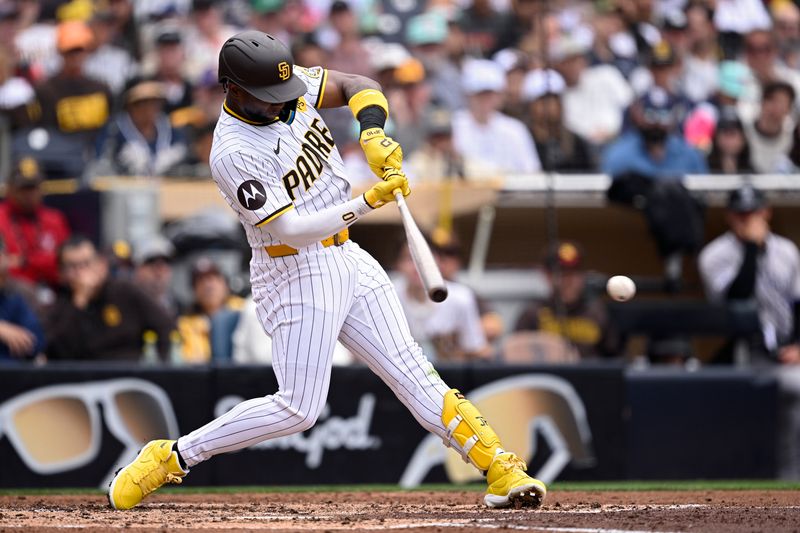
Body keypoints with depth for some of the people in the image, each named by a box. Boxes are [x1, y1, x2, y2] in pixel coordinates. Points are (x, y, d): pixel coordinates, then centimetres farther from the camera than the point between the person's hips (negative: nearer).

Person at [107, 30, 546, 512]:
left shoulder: (288, 87, -2)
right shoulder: (234, 154, -23)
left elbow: (358, 87, 6)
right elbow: (291, 231, -26)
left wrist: (373, 134, -15)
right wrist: (369, 202, -29)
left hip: (346, 256, 7)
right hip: (297, 271, -7)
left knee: (412, 373, 3)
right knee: (298, 409, -10)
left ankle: (502, 470, 0)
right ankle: (169, 458, 1)